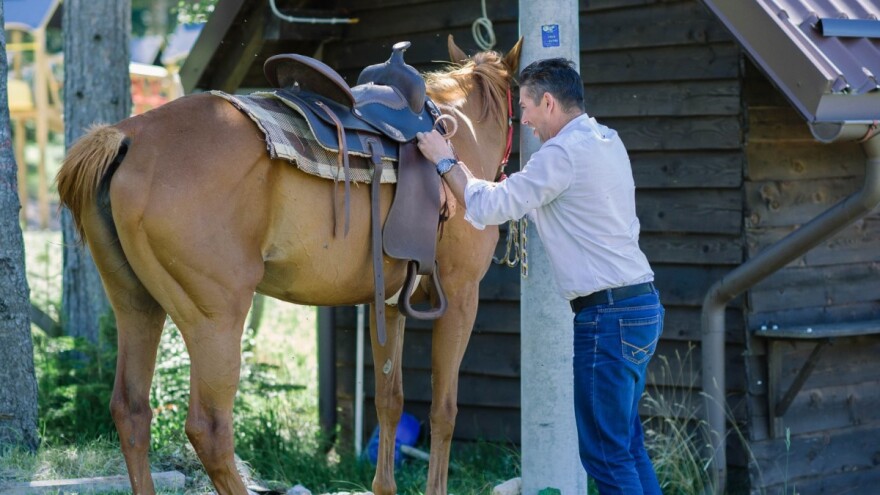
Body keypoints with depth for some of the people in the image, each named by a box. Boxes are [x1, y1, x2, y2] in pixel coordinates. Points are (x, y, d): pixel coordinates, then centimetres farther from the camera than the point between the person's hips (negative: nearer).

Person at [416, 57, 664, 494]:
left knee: (605, 452, -4)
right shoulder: (607, 141, 14)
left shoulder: (563, 153, -15)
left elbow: (490, 208, -11)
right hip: (643, 305, 10)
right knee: (626, 444, 15)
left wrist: (445, 162, 1)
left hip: (607, 313, -10)